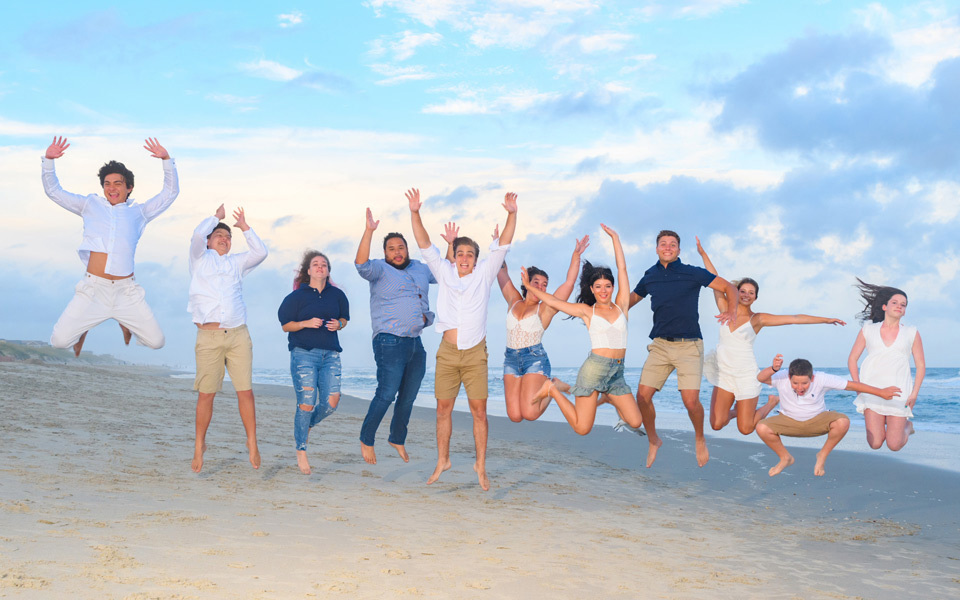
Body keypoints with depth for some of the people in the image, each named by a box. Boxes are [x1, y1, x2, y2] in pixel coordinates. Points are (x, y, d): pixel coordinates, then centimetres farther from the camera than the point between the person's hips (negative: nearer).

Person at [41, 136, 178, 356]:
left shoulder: (138, 212, 17)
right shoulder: (91, 205, 18)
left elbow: (170, 192, 17)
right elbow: (54, 191, 19)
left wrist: (167, 160, 6)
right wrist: (48, 160, 5)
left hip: (126, 290, 1)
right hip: (94, 288, 0)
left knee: (156, 341, -2)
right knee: (59, 340, -11)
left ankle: (126, 323, 31)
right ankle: (84, 328, 27)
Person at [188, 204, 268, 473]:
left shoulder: (236, 263, 22)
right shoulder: (200, 259, 13)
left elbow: (260, 252, 12)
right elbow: (197, 235, -4)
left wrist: (245, 227, 17)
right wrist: (217, 216, 11)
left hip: (238, 335, 2)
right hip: (209, 337, -2)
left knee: (245, 391, -3)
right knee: (206, 395, -1)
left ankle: (252, 443, 6)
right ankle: (199, 446, 14)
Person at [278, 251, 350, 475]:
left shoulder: (337, 295, 11)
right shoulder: (297, 296, 1)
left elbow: (344, 318, 22)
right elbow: (285, 325, 2)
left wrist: (338, 324, -1)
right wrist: (307, 323, -14)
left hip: (330, 354, 4)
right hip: (304, 353, -4)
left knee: (332, 402, -8)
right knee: (306, 403, -8)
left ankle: (307, 424, 25)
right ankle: (301, 451, 7)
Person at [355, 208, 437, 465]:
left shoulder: (420, 268, 17)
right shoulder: (380, 269, -1)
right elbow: (361, 263, -22)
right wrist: (369, 231, -30)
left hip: (415, 342, 7)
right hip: (390, 342, -6)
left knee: (408, 397, 12)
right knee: (386, 394, -14)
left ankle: (398, 439, 30)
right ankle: (366, 439, 2)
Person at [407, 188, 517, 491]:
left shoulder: (484, 274, 3)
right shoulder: (444, 273, 6)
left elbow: (503, 245, -5)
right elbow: (425, 246, -1)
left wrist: (512, 214, -18)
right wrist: (415, 214, -13)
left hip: (475, 354, -1)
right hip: (447, 352, 2)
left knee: (479, 410, -1)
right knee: (443, 408, 7)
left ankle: (481, 466, 9)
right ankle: (442, 461, 21)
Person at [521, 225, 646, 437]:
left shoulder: (621, 306, 10)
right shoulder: (587, 311, 5)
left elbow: (622, 269, 7)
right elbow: (553, 301, 9)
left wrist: (615, 238, 8)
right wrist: (529, 286, 13)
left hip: (616, 372, 4)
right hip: (594, 368, -4)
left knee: (636, 422, -4)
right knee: (582, 428, -7)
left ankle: (607, 397, 24)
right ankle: (553, 389, 16)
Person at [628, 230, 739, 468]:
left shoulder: (693, 274, -1)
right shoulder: (649, 278, 10)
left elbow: (729, 287, 3)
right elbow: (630, 300, 28)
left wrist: (731, 311, -13)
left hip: (689, 345, -3)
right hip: (660, 345, 3)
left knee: (691, 400, -15)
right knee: (642, 396, -8)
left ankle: (700, 439, 17)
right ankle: (653, 441, 18)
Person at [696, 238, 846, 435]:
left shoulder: (757, 319, -1)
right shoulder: (726, 309, 6)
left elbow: (794, 319, -2)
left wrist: (825, 319, -4)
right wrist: (703, 254, 10)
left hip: (746, 375, -2)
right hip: (723, 374, 3)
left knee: (745, 429, -1)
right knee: (717, 424, -8)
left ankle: (772, 404, 29)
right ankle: (735, 411, 27)